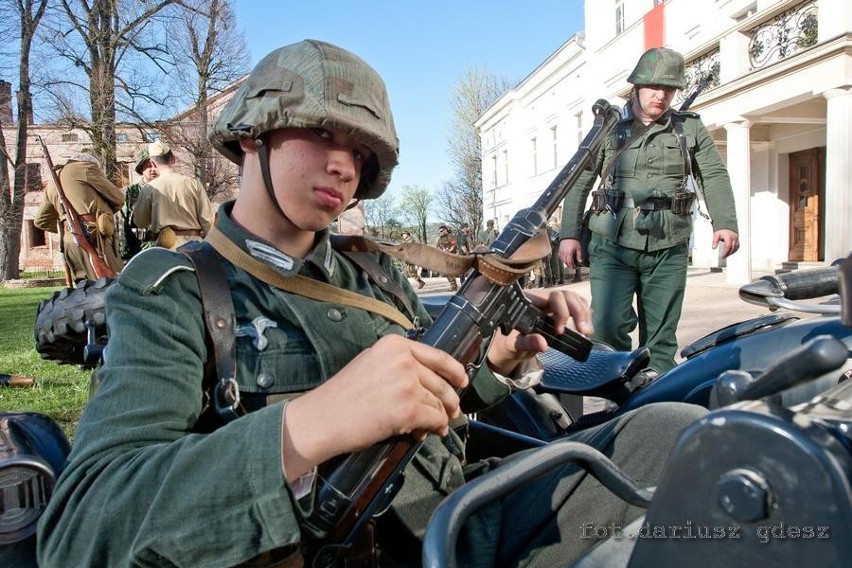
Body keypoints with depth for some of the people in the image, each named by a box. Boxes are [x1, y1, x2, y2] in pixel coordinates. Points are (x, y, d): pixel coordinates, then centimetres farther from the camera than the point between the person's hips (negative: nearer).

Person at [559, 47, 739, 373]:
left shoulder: (690, 128, 13)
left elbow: (715, 176, 8)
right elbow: (579, 183, 7)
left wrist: (725, 223, -8)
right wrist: (569, 234, 0)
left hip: (667, 249, 2)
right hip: (613, 245, -1)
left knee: (660, 340, 5)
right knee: (607, 326, -13)